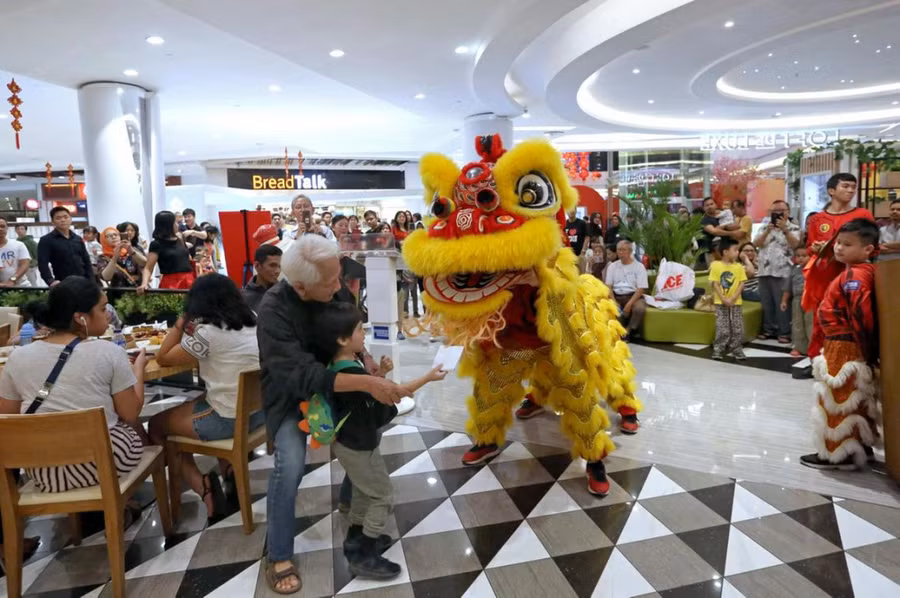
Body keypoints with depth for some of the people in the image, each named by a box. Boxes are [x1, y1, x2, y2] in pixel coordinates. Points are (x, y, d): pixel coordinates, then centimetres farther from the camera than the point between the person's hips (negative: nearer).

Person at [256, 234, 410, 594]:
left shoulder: (334, 290, -16)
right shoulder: (273, 310, -31)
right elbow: (300, 377, -40)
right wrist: (365, 383, -49)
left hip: (333, 380, 6)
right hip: (290, 393, -5)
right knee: (291, 463, -23)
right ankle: (278, 557, -1)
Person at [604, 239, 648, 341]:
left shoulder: (639, 266, 3)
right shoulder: (612, 266, 13)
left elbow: (641, 289, -5)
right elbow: (608, 286, 6)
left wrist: (629, 304, -19)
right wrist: (613, 302, -13)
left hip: (633, 296, -2)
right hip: (616, 296, 2)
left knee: (640, 308, -35)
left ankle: (628, 330, -12)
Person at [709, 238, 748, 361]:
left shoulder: (739, 266, 2)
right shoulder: (716, 266, -6)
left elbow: (741, 284, -1)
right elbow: (715, 285, -7)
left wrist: (733, 298, -13)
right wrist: (724, 299, -14)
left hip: (735, 302, 3)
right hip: (721, 303, -3)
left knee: (738, 329, 4)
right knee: (722, 329, -2)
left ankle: (736, 350, 16)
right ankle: (718, 350, 9)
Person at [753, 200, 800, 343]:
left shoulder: (793, 228, 2)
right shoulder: (765, 226, 14)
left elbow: (795, 244, -14)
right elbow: (756, 243, 1)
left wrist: (785, 229, -22)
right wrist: (767, 231, -12)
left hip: (782, 272, -4)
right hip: (764, 271, 4)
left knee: (782, 304, -4)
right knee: (766, 303, 9)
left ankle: (784, 332, 2)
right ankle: (769, 329, 20)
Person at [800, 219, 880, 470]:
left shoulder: (854, 275, -19)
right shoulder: (860, 272, 11)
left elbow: (861, 314, -25)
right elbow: (858, 312, 14)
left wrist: (865, 347, -18)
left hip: (845, 348, -10)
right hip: (844, 347, 10)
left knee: (838, 400, -1)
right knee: (854, 400, 19)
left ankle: (837, 453, 8)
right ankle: (859, 445, 32)